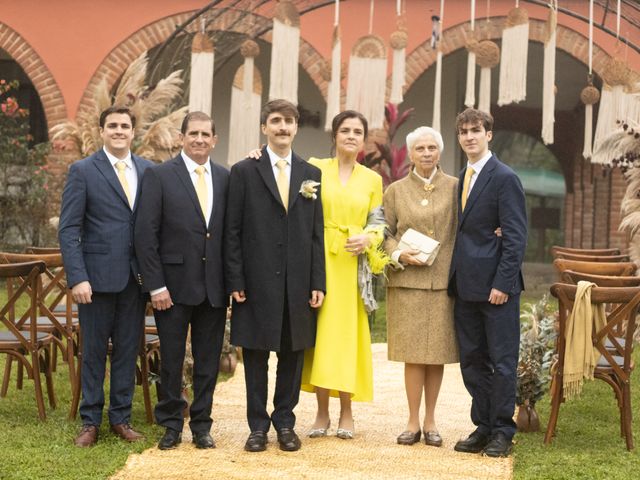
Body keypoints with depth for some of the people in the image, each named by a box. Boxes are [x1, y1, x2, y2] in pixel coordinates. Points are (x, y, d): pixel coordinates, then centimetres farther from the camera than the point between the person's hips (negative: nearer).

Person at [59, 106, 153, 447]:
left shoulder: (149, 171, 8)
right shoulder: (82, 171, -2)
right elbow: (68, 228, -5)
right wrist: (77, 277, -13)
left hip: (136, 277, 3)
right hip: (97, 275, -3)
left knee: (128, 350, 9)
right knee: (93, 351, 5)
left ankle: (121, 418, 21)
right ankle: (90, 422, 16)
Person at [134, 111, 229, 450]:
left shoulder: (226, 178, 7)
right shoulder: (159, 176, -3)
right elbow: (146, 234, -7)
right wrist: (155, 285, -11)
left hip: (215, 286, 3)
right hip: (174, 284, -3)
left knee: (209, 361, 9)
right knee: (171, 359, 7)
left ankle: (201, 425, 21)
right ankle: (171, 426, 20)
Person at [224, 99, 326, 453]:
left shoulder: (310, 174, 10)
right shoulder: (244, 172, 2)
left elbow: (316, 233, 9)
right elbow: (233, 231, -1)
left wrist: (318, 282, 2)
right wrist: (235, 281, -7)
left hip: (298, 283, 3)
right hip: (257, 281, -2)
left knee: (293, 355, 8)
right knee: (256, 355, 4)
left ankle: (285, 423, 20)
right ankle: (258, 426, 14)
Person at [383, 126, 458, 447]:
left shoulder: (454, 187, 7)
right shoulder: (395, 191, 10)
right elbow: (385, 232, 9)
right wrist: (399, 255, -8)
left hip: (443, 280, 0)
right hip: (407, 281, 0)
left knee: (437, 352, 3)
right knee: (413, 352, -2)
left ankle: (430, 420, 14)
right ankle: (413, 421, 7)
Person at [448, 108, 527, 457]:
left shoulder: (505, 178, -9)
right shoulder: (461, 178, 15)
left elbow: (516, 237, -13)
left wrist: (502, 283, -18)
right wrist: (455, 278, 6)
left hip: (496, 287, -8)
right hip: (466, 285, 8)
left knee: (502, 361, 1)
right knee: (472, 360, 11)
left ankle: (502, 432, 9)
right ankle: (483, 427, 21)